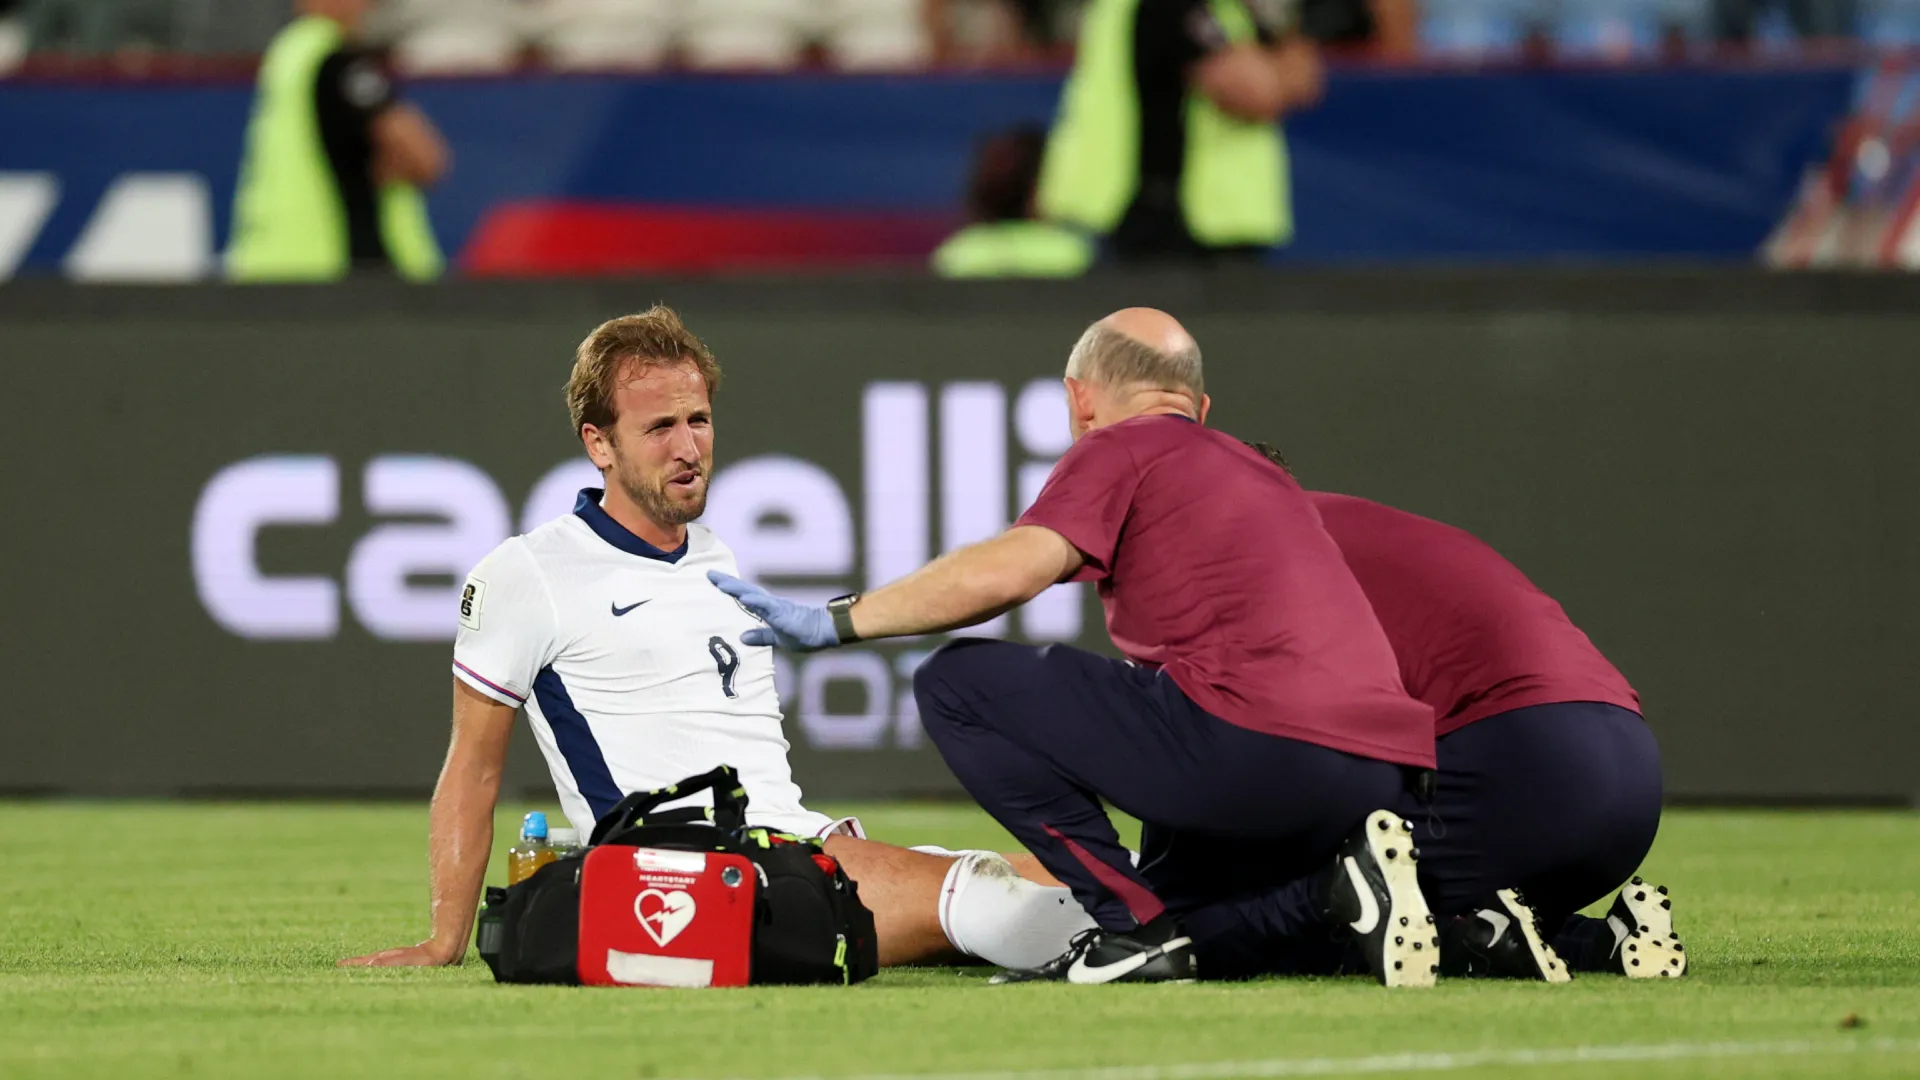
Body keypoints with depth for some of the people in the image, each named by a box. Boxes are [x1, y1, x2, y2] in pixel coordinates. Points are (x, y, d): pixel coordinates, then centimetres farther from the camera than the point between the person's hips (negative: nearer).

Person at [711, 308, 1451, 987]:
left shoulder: (1123, 446, 6)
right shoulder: (1256, 471, 31)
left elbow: (1008, 571, -11)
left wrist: (834, 622, -3)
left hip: (1255, 743, -8)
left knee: (957, 684, 1)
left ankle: (1136, 926, -4)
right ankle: (1338, 886, 5)